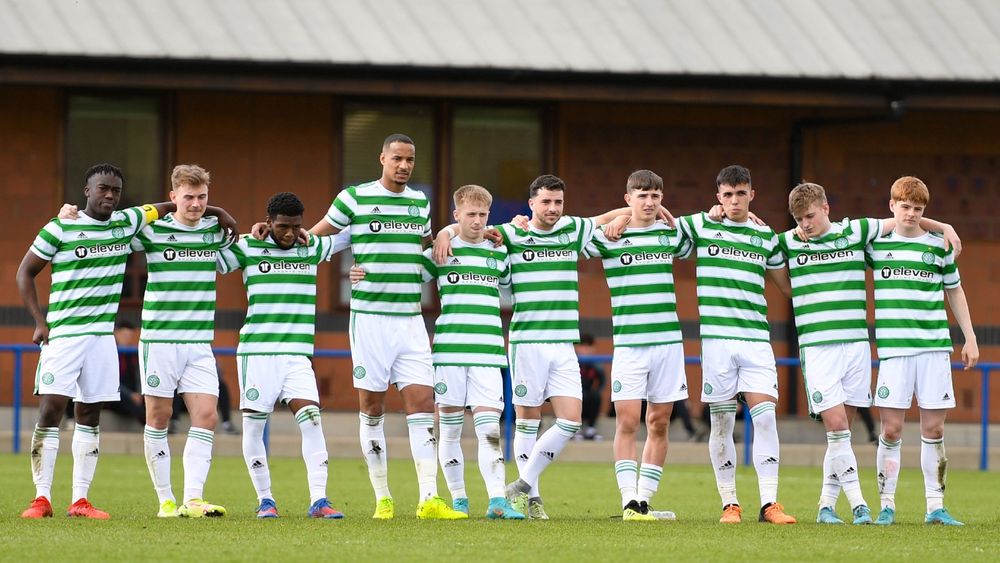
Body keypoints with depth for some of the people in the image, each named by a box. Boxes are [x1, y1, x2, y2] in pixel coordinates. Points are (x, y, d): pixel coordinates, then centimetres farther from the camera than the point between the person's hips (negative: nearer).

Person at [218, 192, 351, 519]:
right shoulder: (247, 249, 2)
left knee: (311, 419, -12)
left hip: (297, 354, 2)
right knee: (254, 424, -1)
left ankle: (318, 500, -14)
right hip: (256, 352, -2)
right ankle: (265, 501, 11)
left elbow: (350, 234, 24)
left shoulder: (312, 248, 12)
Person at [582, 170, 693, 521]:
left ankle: (645, 499, 9)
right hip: (629, 343, -3)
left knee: (659, 424, 4)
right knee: (627, 422, -10)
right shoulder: (608, 236, -1)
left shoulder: (671, 234, 10)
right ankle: (629, 501, -10)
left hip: (668, 340, 3)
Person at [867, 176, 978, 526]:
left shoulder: (939, 246, 8)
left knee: (933, 428, 1)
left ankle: (936, 506, 5)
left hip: (934, 346, 1)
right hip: (893, 349, -1)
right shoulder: (875, 244, 6)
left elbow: (954, 291, 18)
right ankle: (887, 506, 2)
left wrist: (970, 338, 16)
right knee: (891, 429, -5)